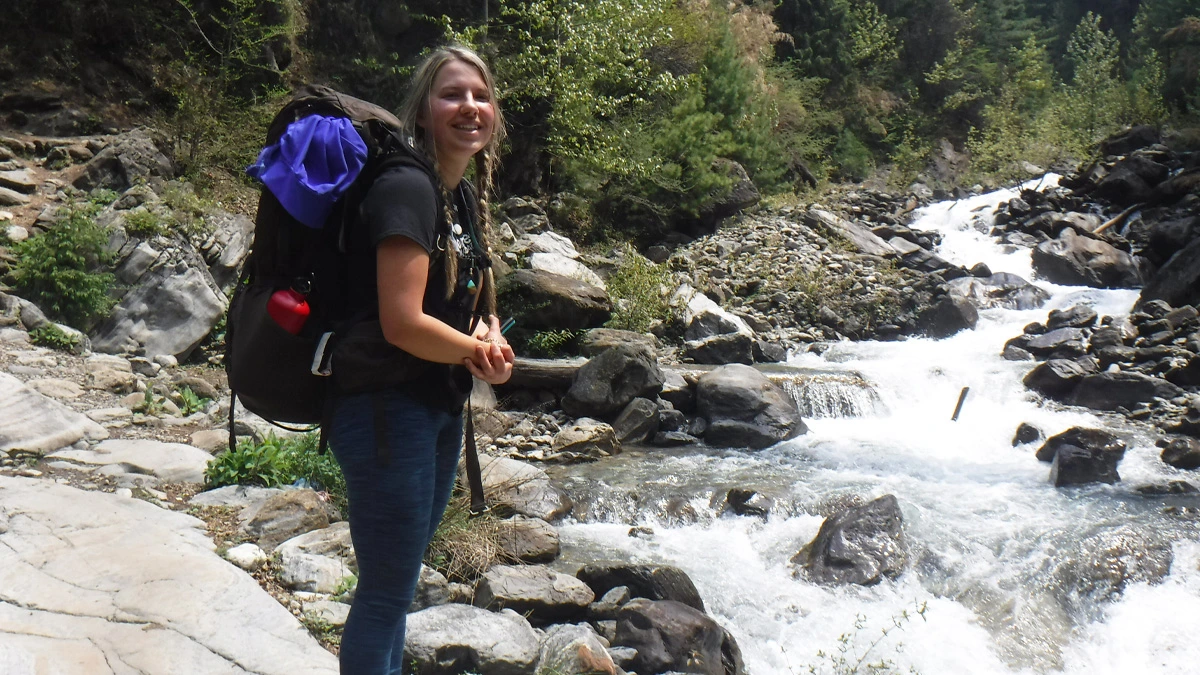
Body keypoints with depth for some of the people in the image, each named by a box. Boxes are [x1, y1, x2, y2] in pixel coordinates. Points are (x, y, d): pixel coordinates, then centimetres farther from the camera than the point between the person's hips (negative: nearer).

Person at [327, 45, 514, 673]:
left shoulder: (467, 196, 9)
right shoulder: (407, 187, -19)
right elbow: (402, 323, -25)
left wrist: (487, 330, -5)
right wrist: (481, 353, -10)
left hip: (440, 408, 9)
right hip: (387, 410, -9)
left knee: (399, 580, 22)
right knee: (386, 591, 4)